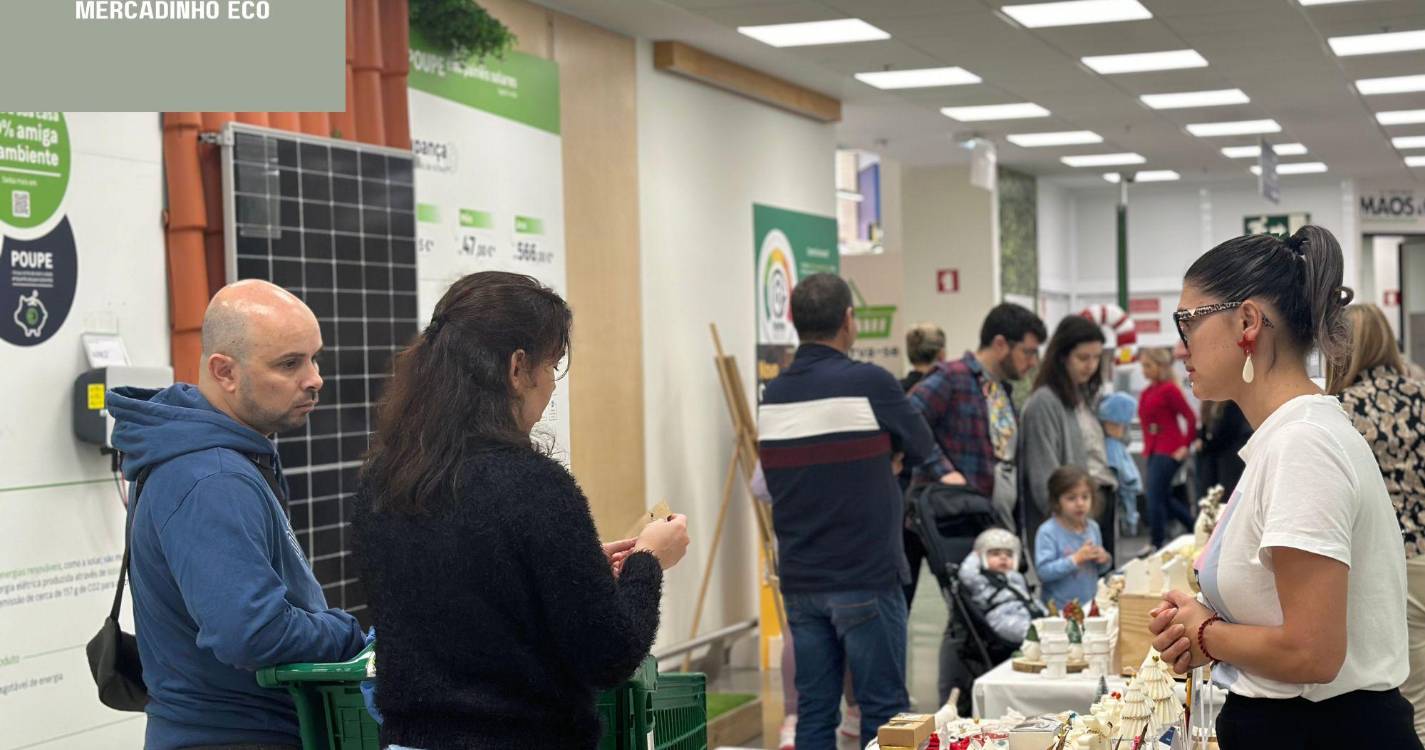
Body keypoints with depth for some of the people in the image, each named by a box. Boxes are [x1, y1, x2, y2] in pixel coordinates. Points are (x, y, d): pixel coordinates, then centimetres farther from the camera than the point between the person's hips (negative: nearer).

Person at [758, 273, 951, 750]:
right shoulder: (869, 384, -11)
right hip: (865, 580, -5)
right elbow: (921, 447, 4)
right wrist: (942, 472, 27)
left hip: (799, 581, 5)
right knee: (883, 711, 2)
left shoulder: (772, 396, 5)